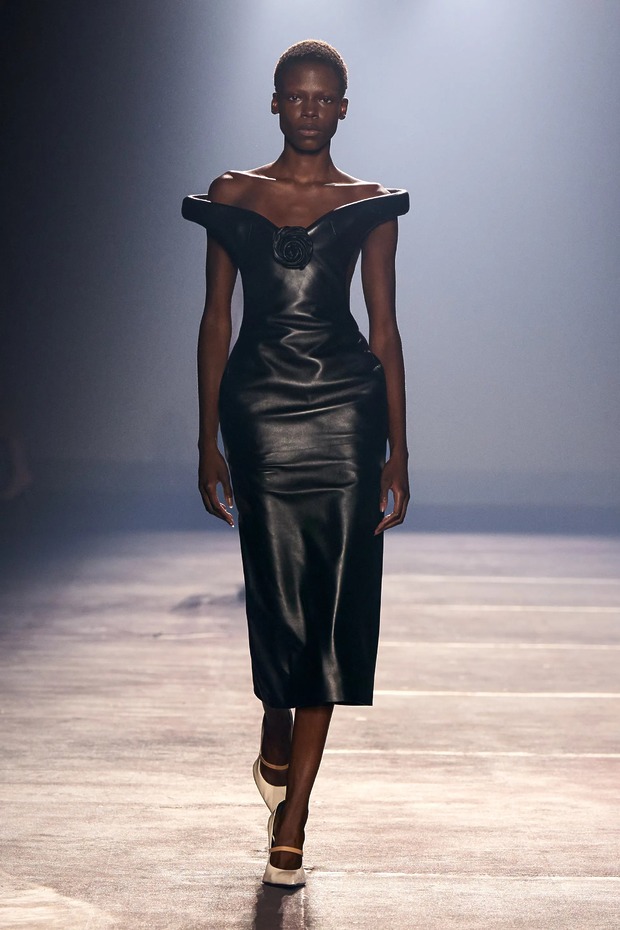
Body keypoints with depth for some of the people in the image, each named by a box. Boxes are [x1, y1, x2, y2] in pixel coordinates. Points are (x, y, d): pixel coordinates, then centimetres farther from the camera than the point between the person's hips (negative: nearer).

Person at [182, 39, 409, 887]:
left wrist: (398, 450, 1)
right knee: (277, 595, 3)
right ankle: (277, 744, 35)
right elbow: (216, 318, 8)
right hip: (259, 410, 0)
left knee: (330, 605, -3)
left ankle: (291, 820, 2)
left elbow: (384, 326, 5)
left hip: (345, 412, 0)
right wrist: (208, 439, 5)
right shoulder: (232, 196, 8)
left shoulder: (369, 205, 6)